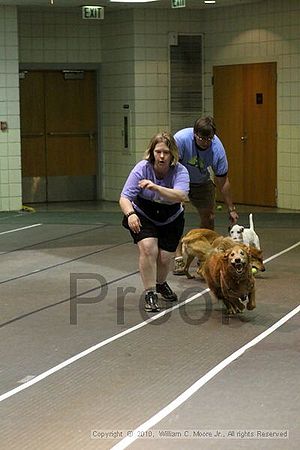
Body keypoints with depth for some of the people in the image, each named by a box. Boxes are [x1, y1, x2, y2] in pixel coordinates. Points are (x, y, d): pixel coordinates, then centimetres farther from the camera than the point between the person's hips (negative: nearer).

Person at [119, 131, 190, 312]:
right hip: (143, 217, -1)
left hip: (171, 220, 2)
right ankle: (150, 294, -14)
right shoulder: (142, 168, -24)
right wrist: (130, 214, -47)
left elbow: (181, 196, -43)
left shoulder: (180, 171, -24)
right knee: (148, 248, -25)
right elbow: (125, 198, -26)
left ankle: (161, 284, 34)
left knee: (165, 257, -1)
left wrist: (156, 187, -56)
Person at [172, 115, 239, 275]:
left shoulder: (217, 148, -26)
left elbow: (223, 181, -16)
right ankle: (178, 258, -17)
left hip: (202, 182, 3)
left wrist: (231, 209, -11)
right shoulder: (181, 138, -35)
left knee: (209, 216, 2)